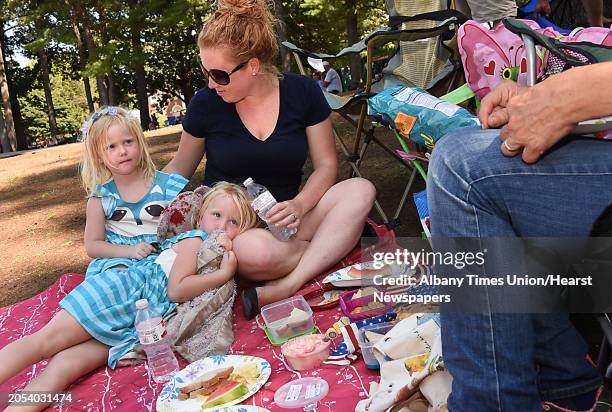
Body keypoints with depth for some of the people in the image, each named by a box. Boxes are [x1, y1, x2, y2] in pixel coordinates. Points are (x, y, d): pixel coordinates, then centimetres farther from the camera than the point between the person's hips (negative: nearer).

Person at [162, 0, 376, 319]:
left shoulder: (302, 92, -5)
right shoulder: (205, 104, -5)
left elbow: (325, 165, -1)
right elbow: (180, 167, 9)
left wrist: (299, 205, -20)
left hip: (283, 219, 2)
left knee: (361, 190, -24)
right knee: (256, 252, -38)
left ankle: (288, 286, -29)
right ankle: (336, 242, -9)